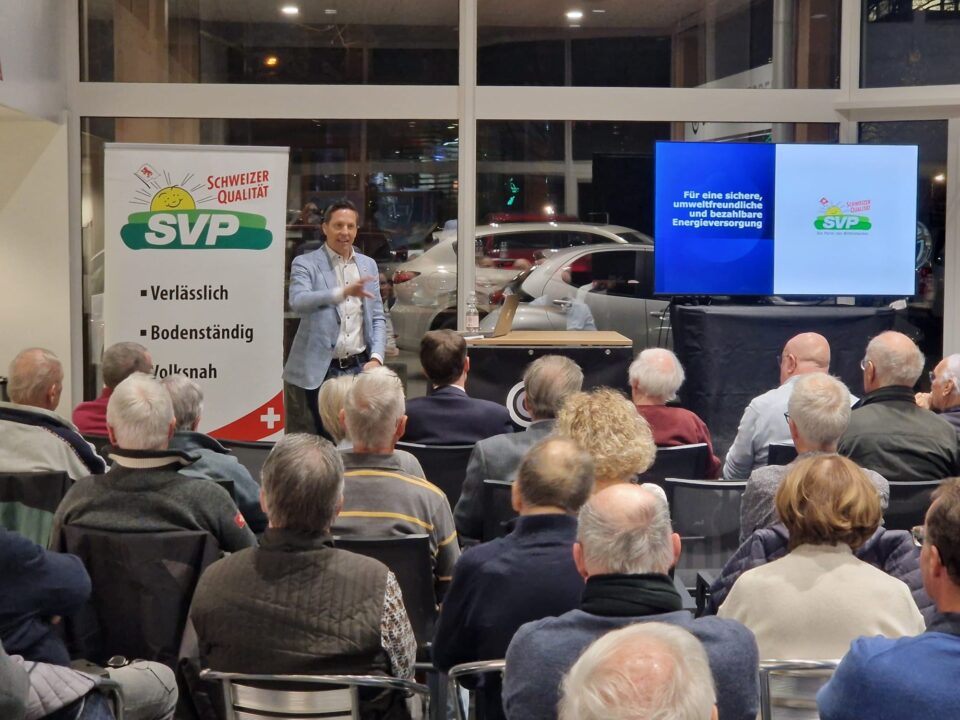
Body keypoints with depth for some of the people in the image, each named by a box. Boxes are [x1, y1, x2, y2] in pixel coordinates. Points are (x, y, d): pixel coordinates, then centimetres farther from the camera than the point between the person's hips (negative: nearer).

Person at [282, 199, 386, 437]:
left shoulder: (368, 265, 13)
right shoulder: (305, 264, -1)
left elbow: (377, 318, 15)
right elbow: (297, 302, -21)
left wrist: (376, 358, -1)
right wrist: (343, 292, -34)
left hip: (359, 367, 4)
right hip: (321, 371, -3)